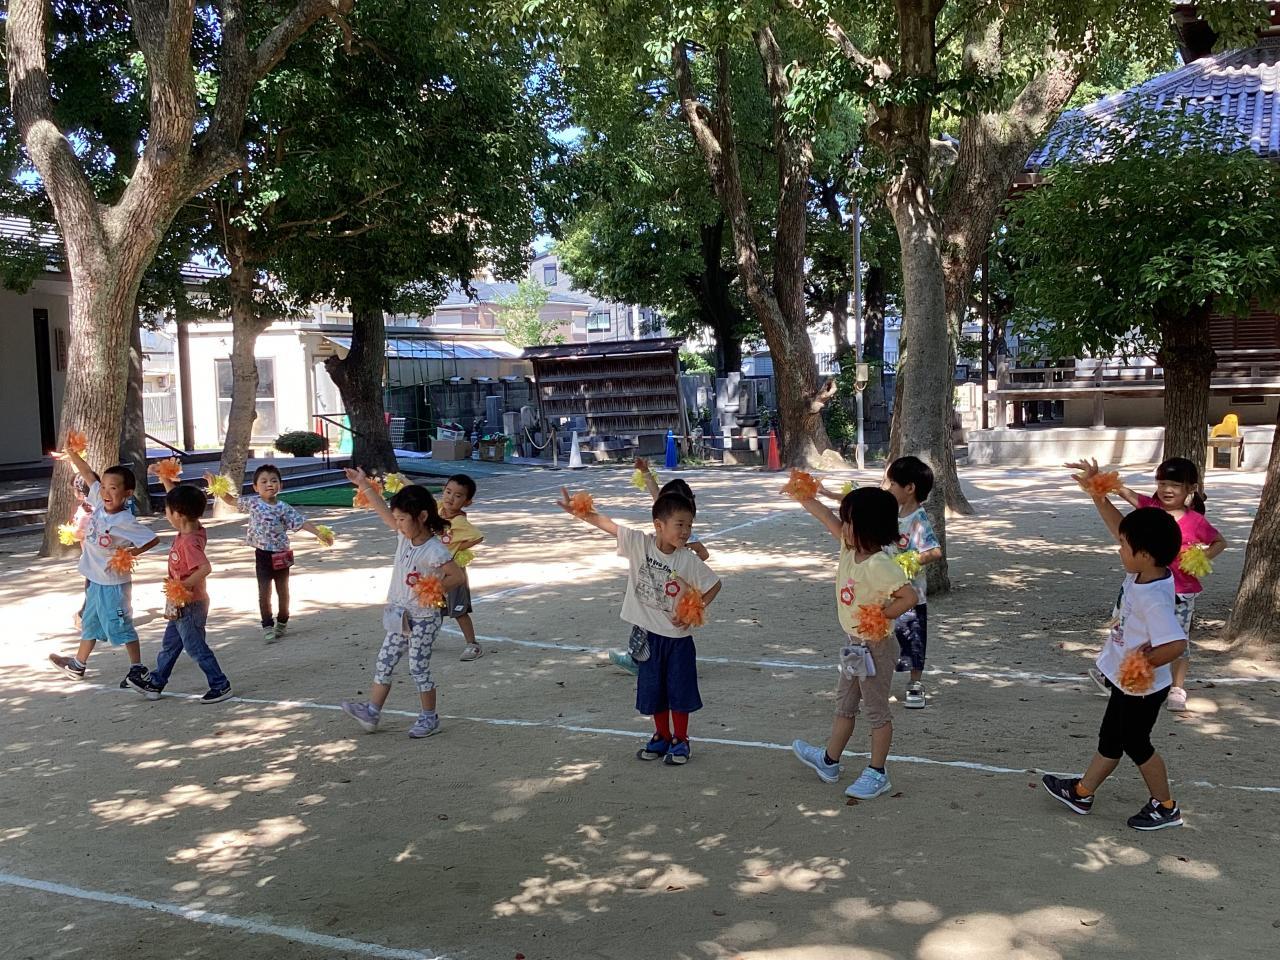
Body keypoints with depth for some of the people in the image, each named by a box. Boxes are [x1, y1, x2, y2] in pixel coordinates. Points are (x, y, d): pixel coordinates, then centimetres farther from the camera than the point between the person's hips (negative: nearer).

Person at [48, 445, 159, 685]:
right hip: (95, 580, 8)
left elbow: (153, 539, -21)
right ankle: (78, 665, 39)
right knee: (89, 622, 23)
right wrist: (71, 455, 1)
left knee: (120, 626, 1)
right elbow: (89, 475, 5)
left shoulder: (125, 522, -24)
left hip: (114, 582, -8)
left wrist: (130, 553, -21)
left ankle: (137, 668, 14)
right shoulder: (100, 503, -5)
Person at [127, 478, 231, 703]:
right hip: (182, 605, 10)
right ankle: (155, 682, 36)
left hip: (189, 606, -10)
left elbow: (205, 568, -40)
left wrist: (183, 586, -33)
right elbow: (176, 496, 9)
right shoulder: (191, 528, -2)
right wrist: (163, 476, 4)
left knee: (196, 648, 2)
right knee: (169, 644, 22)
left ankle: (220, 686, 11)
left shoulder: (189, 542, -28)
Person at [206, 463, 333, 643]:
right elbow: (231, 500, 11)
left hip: (280, 555, 0)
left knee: (283, 591, 13)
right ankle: (267, 626, 11)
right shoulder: (252, 503, -2)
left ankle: (282, 623, 31)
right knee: (264, 593, 1)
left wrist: (320, 534, -23)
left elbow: (302, 522, -12)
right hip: (262, 555, 1)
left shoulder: (284, 508, -9)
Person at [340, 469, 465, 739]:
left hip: (423, 618, -8)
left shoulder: (434, 551, -23)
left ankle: (429, 717, 17)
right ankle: (371, 712, 17)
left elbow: (459, 576, -24)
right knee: (383, 663, 10)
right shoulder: (404, 536, 0)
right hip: (400, 615, 8)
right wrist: (364, 485, 10)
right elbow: (384, 512, 9)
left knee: (419, 668, 2)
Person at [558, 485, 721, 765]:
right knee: (653, 690, 15)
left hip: (677, 636, -2)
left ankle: (680, 740, 27)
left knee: (679, 690, 8)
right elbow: (604, 522, -13)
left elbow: (714, 585, -5)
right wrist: (575, 509, -21)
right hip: (647, 634, 2)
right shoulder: (638, 543, -14)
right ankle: (662, 737, 34)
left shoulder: (688, 560, -16)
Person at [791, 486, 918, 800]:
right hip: (855, 645, 9)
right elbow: (827, 517, 6)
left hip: (875, 647, -9)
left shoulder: (879, 564, -27)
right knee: (844, 705, 22)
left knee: (876, 711, 8)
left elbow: (909, 597, -30)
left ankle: (877, 773, 22)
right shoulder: (851, 548, -2)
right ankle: (829, 761, 37)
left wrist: (880, 617, -26)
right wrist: (802, 498, 6)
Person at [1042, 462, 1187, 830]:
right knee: (1110, 738, 21)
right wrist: (1095, 492, -4)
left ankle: (1165, 807, 31)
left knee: (1136, 744, 12)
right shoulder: (1143, 571, -8)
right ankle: (1082, 792, 36)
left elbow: (1175, 644, -41)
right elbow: (1119, 526, 1)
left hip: (1141, 686, -9)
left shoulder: (1153, 598, -33)